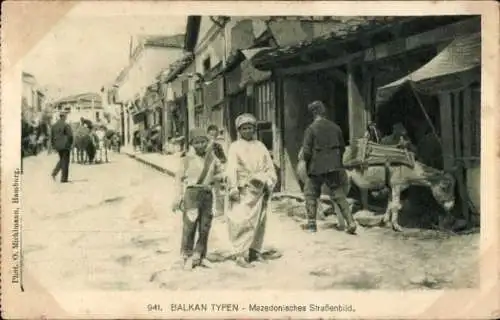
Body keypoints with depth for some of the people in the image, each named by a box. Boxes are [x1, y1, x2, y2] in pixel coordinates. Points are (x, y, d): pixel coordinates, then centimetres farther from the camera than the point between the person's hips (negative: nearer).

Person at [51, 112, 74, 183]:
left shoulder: (54, 125, 6)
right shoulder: (66, 125, -13)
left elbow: (52, 136, 10)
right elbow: (70, 136, -14)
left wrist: (53, 145, 17)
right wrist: (70, 144, 1)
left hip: (57, 146, 6)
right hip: (65, 146, -6)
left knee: (61, 159, 24)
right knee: (65, 161, 2)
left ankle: (54, 172, 6)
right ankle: (64, 179, 3)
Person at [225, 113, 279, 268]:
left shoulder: (260, 147, 16)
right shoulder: (235, 147, 2)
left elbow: (270, 167, 15)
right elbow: (231, 169, -7)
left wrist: (270, 185, 7)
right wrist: (233, 188, -15)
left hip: (260, 191, 5)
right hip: (244, 191, -5)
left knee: (259, 223, 10)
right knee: (243, 223, -11)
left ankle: (255, 251, 22)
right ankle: (241, 255, -9)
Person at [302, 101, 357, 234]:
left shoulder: (311, 129, -9)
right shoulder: (335, 127, 6)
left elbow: (306, 151, -12)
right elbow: (342, 147, 13)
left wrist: (307, 164, 5)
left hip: (317, 168, -4)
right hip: (334, 167, 4)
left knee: (310, 193, 13)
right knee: (339, 195, 6)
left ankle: (311, 223, 13)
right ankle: (350, 222, -3)